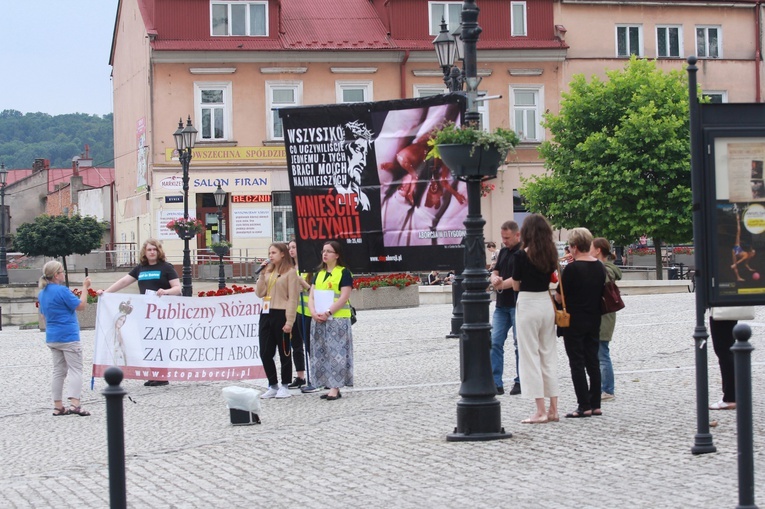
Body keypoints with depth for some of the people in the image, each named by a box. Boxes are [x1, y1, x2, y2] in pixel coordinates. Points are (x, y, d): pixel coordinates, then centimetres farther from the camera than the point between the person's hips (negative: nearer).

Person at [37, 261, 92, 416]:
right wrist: (85, 287, -5)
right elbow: (81, 305, -13)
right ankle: (74, 403, -19)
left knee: (59, 371, 12)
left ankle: (58, 406, 11)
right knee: (75, 369, -6)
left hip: (52, 338, 8)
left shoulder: (43, 293, 10)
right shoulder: (61, 291, -17)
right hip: (68, 336, -8)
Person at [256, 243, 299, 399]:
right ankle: (272, 386, 17)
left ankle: (285, 386, 13)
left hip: (281, 315, -6)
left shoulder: (290, 272, -5)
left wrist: (289, 321, -14)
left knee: (284, 352, 4)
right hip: (266, 314, 6)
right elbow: (259, 293, 7)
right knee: (265, 353, 6)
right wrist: (262, 274, -2)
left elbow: (292, 298, -9)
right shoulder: (268, 271, 13)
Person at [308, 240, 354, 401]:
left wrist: (328, 313, -19)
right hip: (318, 320, 7)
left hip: (337, 319, -7)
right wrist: (313, 312, -8)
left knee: (336, 353, -7)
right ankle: (331, 386, 11)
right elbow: (311, 296, 11)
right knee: (321, 354, 6)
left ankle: (335, 388, -7)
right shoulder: (319, 273, 15)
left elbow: (344, 297, -13)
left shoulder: (343, 273, -4)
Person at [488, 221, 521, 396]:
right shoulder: (503, 252, 15)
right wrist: (495, 279, -11)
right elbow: (494, 273, 12)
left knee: (520, 343, 0)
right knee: (495, 342, 2)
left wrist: (501, 284, -10)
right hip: (502, 304, 7)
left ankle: (520, 382, 10)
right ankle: (495, 383, 4)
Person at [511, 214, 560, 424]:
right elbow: (551, 278, 10)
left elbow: (516, 285, -4)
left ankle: (540, 411, -3)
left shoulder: (522, 255, -12)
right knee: (549, 355, 12)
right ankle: (553, 409, 13)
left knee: (530, 357, -1)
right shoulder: (550, 254, 4)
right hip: (546, 303, 6)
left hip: (528, 305, -6)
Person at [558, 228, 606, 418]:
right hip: (594, 322, 7)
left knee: (577, 363, -1)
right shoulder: (599, 267, 5)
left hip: (574, 322, -7)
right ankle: (595, 404, 14)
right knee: (592, 361, 12)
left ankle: (584, 406, -3)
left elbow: (559, 296, -11)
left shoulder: (572, 268, -16)